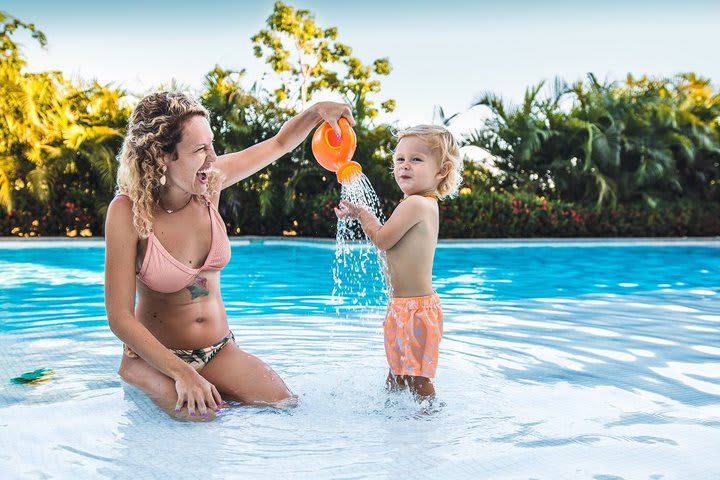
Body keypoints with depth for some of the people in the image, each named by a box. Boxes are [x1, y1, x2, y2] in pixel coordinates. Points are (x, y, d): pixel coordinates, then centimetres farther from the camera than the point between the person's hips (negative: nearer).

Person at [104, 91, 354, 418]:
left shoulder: (209, 183, -9)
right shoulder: (128, 211, -22)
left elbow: (279, 143, 7)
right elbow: (120, 318, -22)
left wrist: (317, 112, -12)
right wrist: (182, 373, -30)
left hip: (220, 350, 4)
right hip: (156, 355, -4)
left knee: (284, 407, -17)